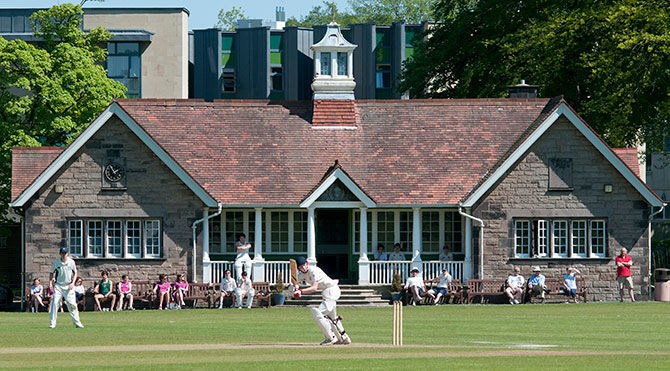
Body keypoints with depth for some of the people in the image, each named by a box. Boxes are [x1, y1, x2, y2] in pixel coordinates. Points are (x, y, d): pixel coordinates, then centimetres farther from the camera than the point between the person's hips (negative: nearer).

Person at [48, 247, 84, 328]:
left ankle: (77, 322, 7)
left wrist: (72, 283, -5)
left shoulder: (71, 262, -2)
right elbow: (52, 272, 9)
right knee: (55, 303, -10)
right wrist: (51, 279, -12)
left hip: (69, 286, 0)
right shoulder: (56, 262, -2)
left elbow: (75, 273, 8)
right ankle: (52, 323, -4)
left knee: (72, 304, -3)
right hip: (58, 285, 0)